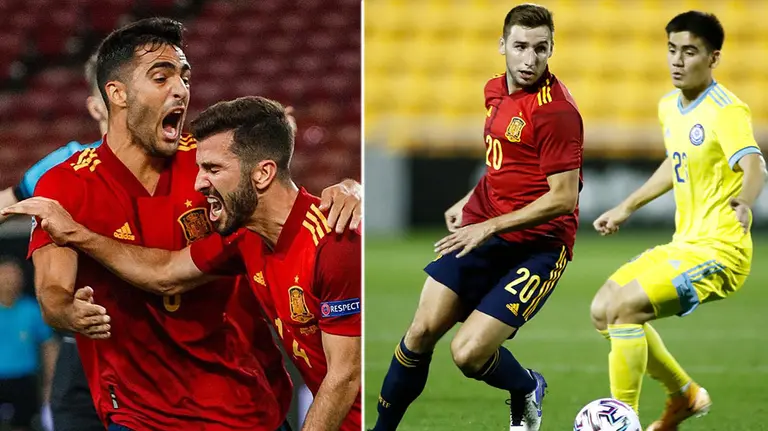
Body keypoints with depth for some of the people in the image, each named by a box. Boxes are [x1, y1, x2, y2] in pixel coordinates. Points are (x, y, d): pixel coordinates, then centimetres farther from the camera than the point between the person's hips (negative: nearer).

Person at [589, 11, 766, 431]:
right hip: (684, 244, 9)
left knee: (623, 308, -21)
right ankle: (684, 394, 25)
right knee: (602, 310, 11)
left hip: (718, 250, -9)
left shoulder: (726, 111, -17)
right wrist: (626, 207, 31)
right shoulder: (670, 107, 9)